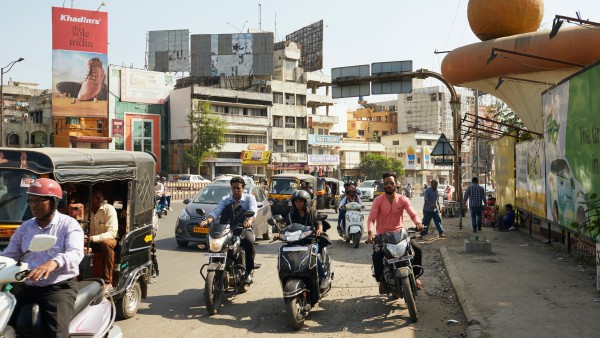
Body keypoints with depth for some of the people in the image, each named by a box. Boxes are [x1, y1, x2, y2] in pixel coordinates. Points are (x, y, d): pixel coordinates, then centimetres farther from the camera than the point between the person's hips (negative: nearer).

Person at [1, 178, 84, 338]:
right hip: (29, 288, 6)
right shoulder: (24, 227, 13)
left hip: (60, 288, -5)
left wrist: (54, 263, -41)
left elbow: (75, 253, -21)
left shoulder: (69, 225, -6)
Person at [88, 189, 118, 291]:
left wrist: (93, 238, -34)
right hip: (90, 242, 3)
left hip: (106, 240, -3)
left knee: (107, 243, -39)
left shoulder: (108, 209, -11)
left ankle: (108, 282, -35)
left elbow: (112, 232, -20)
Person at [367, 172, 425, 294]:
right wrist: (370, 233, -31)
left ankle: (415, 275, 6)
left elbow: (413, 214, -11)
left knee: (417, 248, -18)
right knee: (377, 254, -28)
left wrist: (418, 222, -34)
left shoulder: (403, 199, 3)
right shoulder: (378, 200, -2)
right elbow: (371, 218, -12)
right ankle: (381, 280, -5)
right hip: (382, 234, -2)